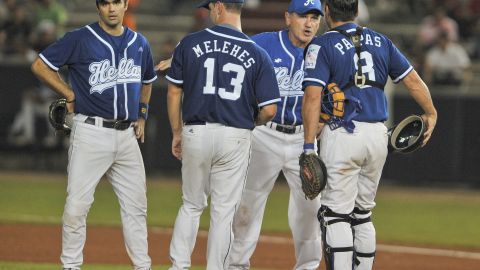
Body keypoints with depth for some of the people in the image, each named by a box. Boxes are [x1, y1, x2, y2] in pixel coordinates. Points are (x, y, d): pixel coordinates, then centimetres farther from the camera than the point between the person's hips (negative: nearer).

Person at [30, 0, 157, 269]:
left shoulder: (140, 43, 11)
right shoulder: (80, 40, -5)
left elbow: (147, 80, 29)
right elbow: (40, 65, -2)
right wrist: (71, 96, -3)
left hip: (127, 135, 5)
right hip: (91, 133, -5)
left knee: (136, 204, 7)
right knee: (77, 204, -6)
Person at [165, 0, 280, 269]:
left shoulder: (190, 43, -1)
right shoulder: (257, 55, -3)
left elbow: (174, 93, 2)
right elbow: (269, 110, -7)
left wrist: (177, 133, 14)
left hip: (196, 133, 1)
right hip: (236, 137, -1)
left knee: (192, 205, 17)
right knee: (224, 211, 6)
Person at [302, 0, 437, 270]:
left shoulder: (323, 45, -4)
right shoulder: (380, 41, 12)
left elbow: (313, 97, -13)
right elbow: (413, 80, 13)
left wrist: (309, 147, -14)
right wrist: (431, 114, 27)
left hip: (343, 134, -5)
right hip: (378, 135, 5)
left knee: (336, 214, -4)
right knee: (363, 213, 16)